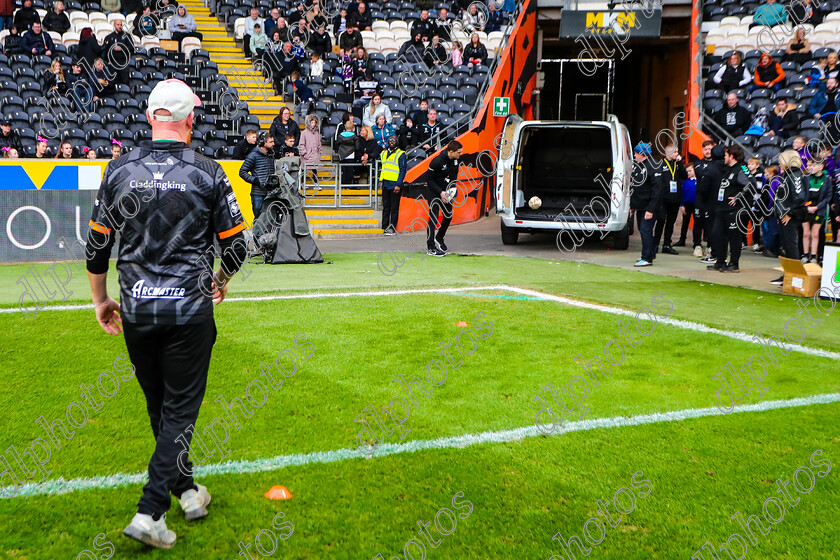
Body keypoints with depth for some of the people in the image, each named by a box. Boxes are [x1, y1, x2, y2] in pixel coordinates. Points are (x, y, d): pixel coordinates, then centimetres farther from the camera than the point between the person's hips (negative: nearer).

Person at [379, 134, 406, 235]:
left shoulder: (400, 154, -2)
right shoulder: (383, 153, 16)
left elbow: (403, 170, -8)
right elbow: (380, 166, 30)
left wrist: (398, 184, -15)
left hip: (395, 184, -6)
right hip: (385, 184, 6)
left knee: (394, 208, -2)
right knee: (385, 207, 8)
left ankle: (392, 228, 0)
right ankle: (385, 227, 12)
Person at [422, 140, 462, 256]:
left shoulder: (455, 159, -3)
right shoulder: (437, 161, -25)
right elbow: (429, 179, -18)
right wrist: (440, 192, -23)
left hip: (445, 191, 7)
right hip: (434, 191, -7)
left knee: (448, 216, 11)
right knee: (433, 218, -10)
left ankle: (439, 239, 34)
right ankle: (430, 248, -6)